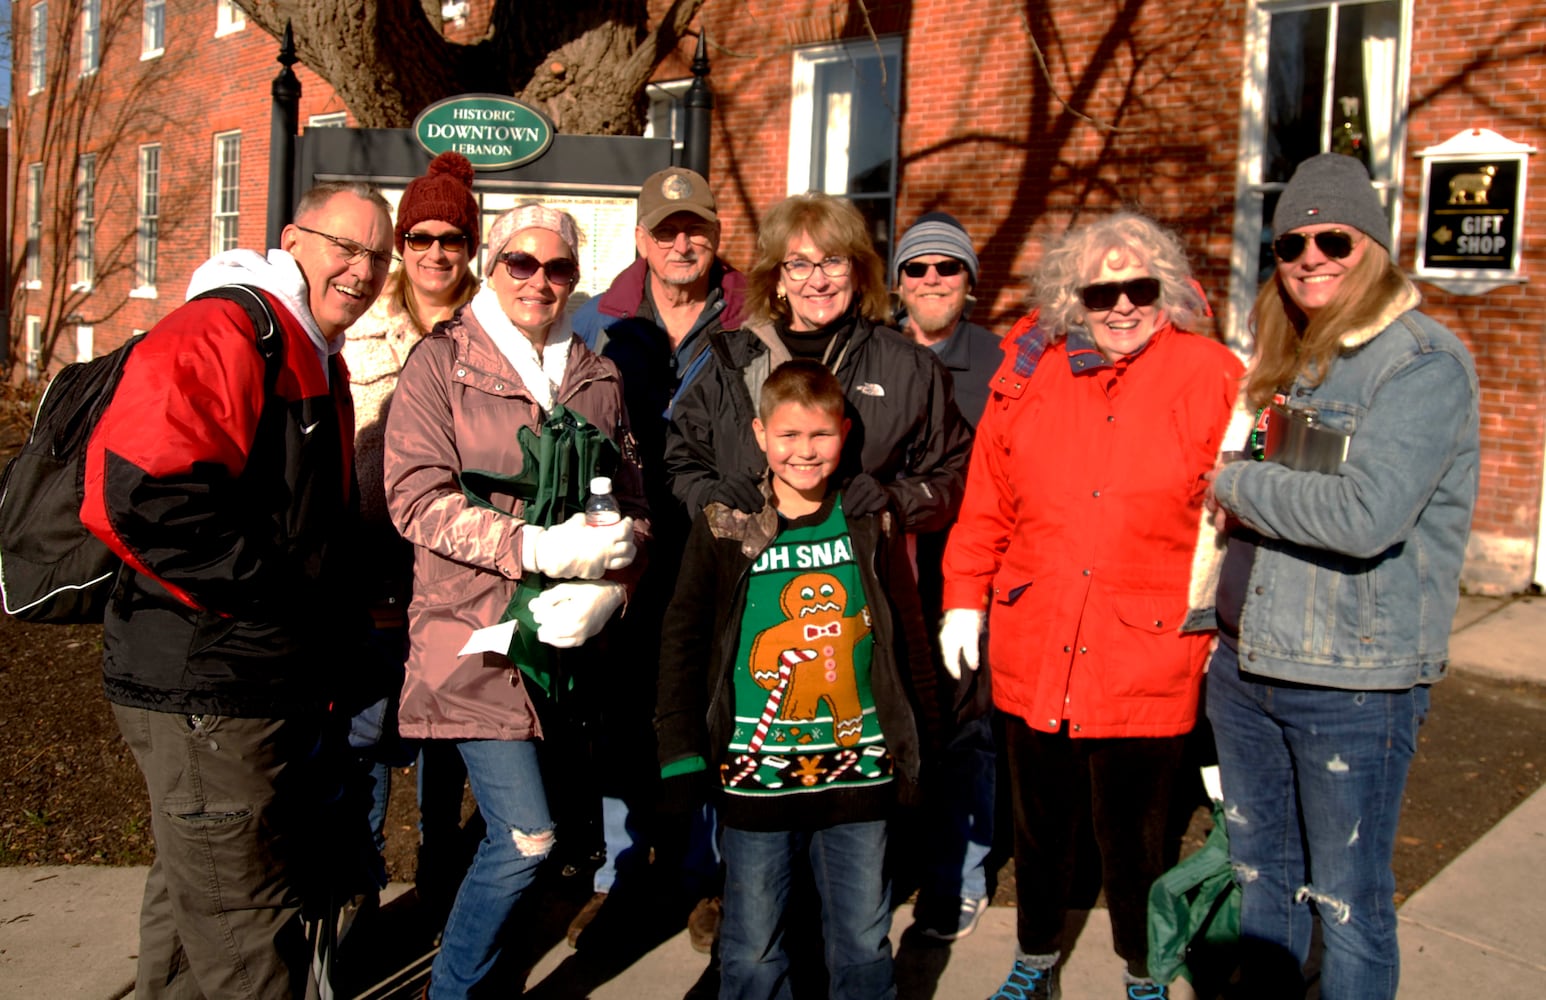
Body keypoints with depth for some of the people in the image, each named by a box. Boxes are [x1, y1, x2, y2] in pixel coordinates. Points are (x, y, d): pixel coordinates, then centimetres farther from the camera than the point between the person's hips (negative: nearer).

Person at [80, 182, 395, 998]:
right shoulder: (219, 335, -17)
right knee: (246, 930, -1)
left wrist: (333, 611, 12)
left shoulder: (317, 359, 16)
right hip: (204, 685, -10)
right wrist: (291, 600, -20)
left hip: (274, 679, 10)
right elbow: (142, 496, -29)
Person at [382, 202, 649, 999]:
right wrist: (537, 547, -18)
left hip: (567, 636, 5)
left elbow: (633, 505, 11)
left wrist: (604, 589, -8)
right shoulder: (441, 361, 0)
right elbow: (416, 498, -9)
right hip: (476, 635, -5)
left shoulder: (595, 378, 13)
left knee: (517, 835, 10)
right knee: (525, 836, -11)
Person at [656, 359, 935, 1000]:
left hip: (859, 769, 2)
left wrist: (910, 740, 11)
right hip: (756, 772, -1)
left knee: (864, 941, 14)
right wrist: (681, 754, -3)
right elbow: (682, 641, 2)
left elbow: (906, 632, 11)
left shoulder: (873, 523, 3)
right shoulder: (723, 529, -3)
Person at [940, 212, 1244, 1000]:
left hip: (1146, 658, -3)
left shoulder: (1211, 379, -4)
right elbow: (987, 500, 8)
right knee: (1042, 821, 18)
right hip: (1033, 648, 3)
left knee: (1132, 831, 8)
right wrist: (965, 596, 7)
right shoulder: (1030, 372, 3)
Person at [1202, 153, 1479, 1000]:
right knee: (1259, 875, 20)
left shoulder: (1425, 362, -13)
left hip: (1355, 683, -7)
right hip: (1245, 660, 7)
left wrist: (1237, 486, -13)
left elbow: (1368, 513, -26)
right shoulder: (1280, 359, 10)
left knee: (1348, 900, 7)